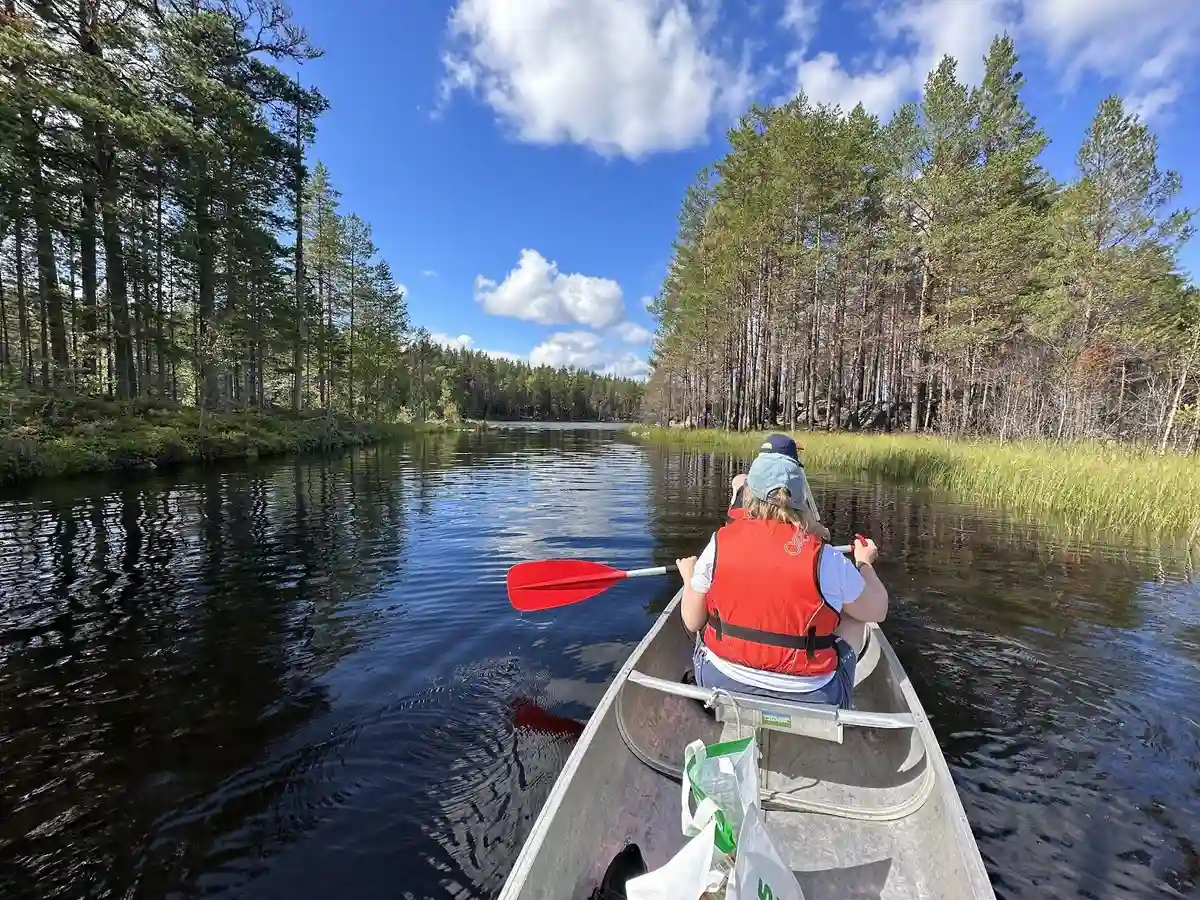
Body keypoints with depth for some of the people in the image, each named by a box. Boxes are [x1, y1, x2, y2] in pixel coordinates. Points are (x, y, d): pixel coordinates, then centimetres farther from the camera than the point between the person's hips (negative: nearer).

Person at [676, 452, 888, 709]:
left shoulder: (720, 543, -13)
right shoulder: (825, 560, -16)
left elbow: (693, 622, -3)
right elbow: (877, 611, 2)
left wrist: (688, 577, 17)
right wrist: (865, 562, 20)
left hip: (720, 682, 1)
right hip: (808, 699, -1)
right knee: (854, 621, 22)